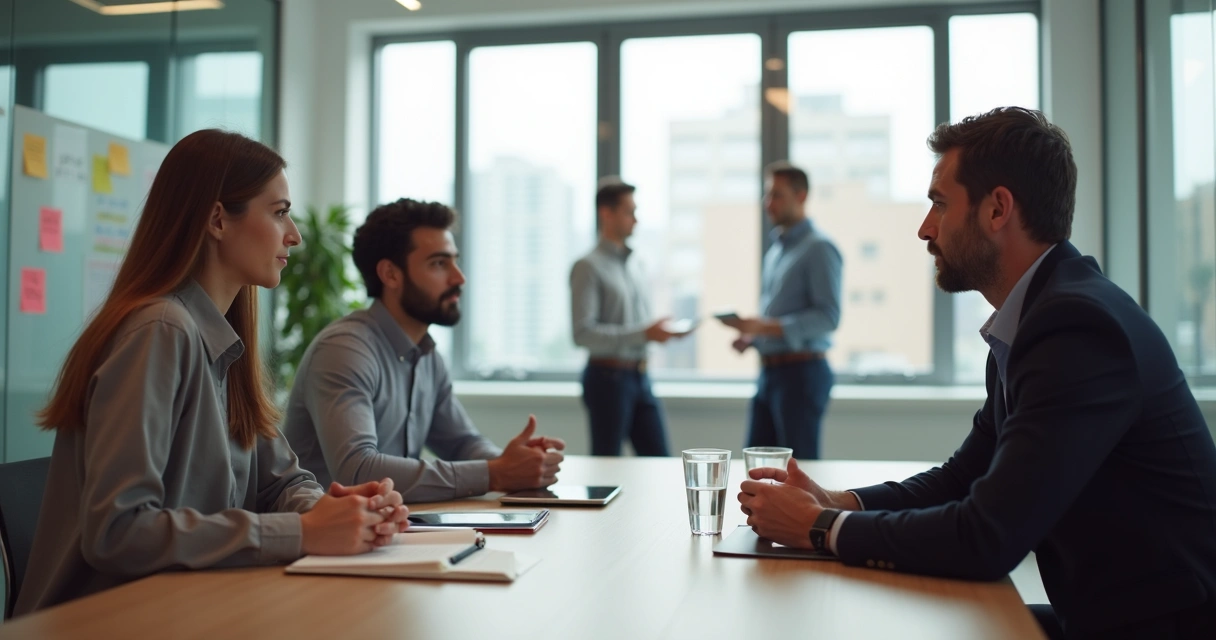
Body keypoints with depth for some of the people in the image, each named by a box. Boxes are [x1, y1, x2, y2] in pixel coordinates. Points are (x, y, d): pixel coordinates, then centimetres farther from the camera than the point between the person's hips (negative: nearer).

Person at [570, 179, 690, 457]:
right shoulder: (588, 267, -10)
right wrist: (643, 334, -23)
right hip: (608, 377, -7)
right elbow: (583, 332, -19)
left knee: (659, 459, 8)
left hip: (640, 377, 7)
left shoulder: (636, 264, 14)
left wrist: (663, 331, 0)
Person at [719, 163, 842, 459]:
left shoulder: (818, 248, -10)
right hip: (769, 371, 9)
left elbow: (828, 316, -19)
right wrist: (751, 336, 5)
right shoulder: (775, 249, 18)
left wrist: (765, 327, -24)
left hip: (801, 372, -9)